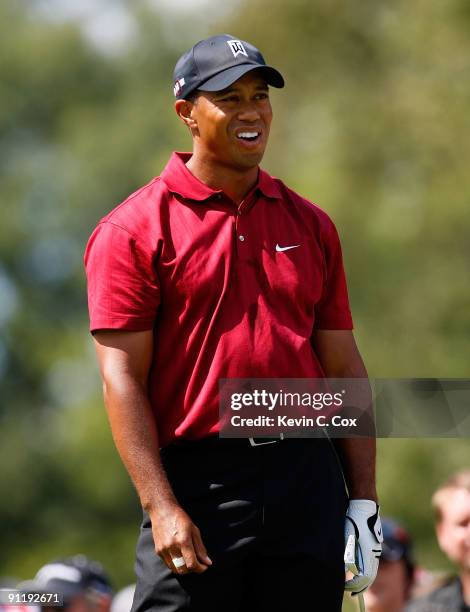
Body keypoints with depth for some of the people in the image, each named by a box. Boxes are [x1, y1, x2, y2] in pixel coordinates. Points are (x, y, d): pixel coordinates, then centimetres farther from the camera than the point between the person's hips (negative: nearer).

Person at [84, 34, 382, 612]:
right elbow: (123, 377, -7)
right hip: (197, 481, -4)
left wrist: (364, 499, 8)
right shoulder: (135, 229, -1)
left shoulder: (310, 225, 14)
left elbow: (344, 367, 14)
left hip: (309, 477, 4)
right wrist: (161, 507, -16)